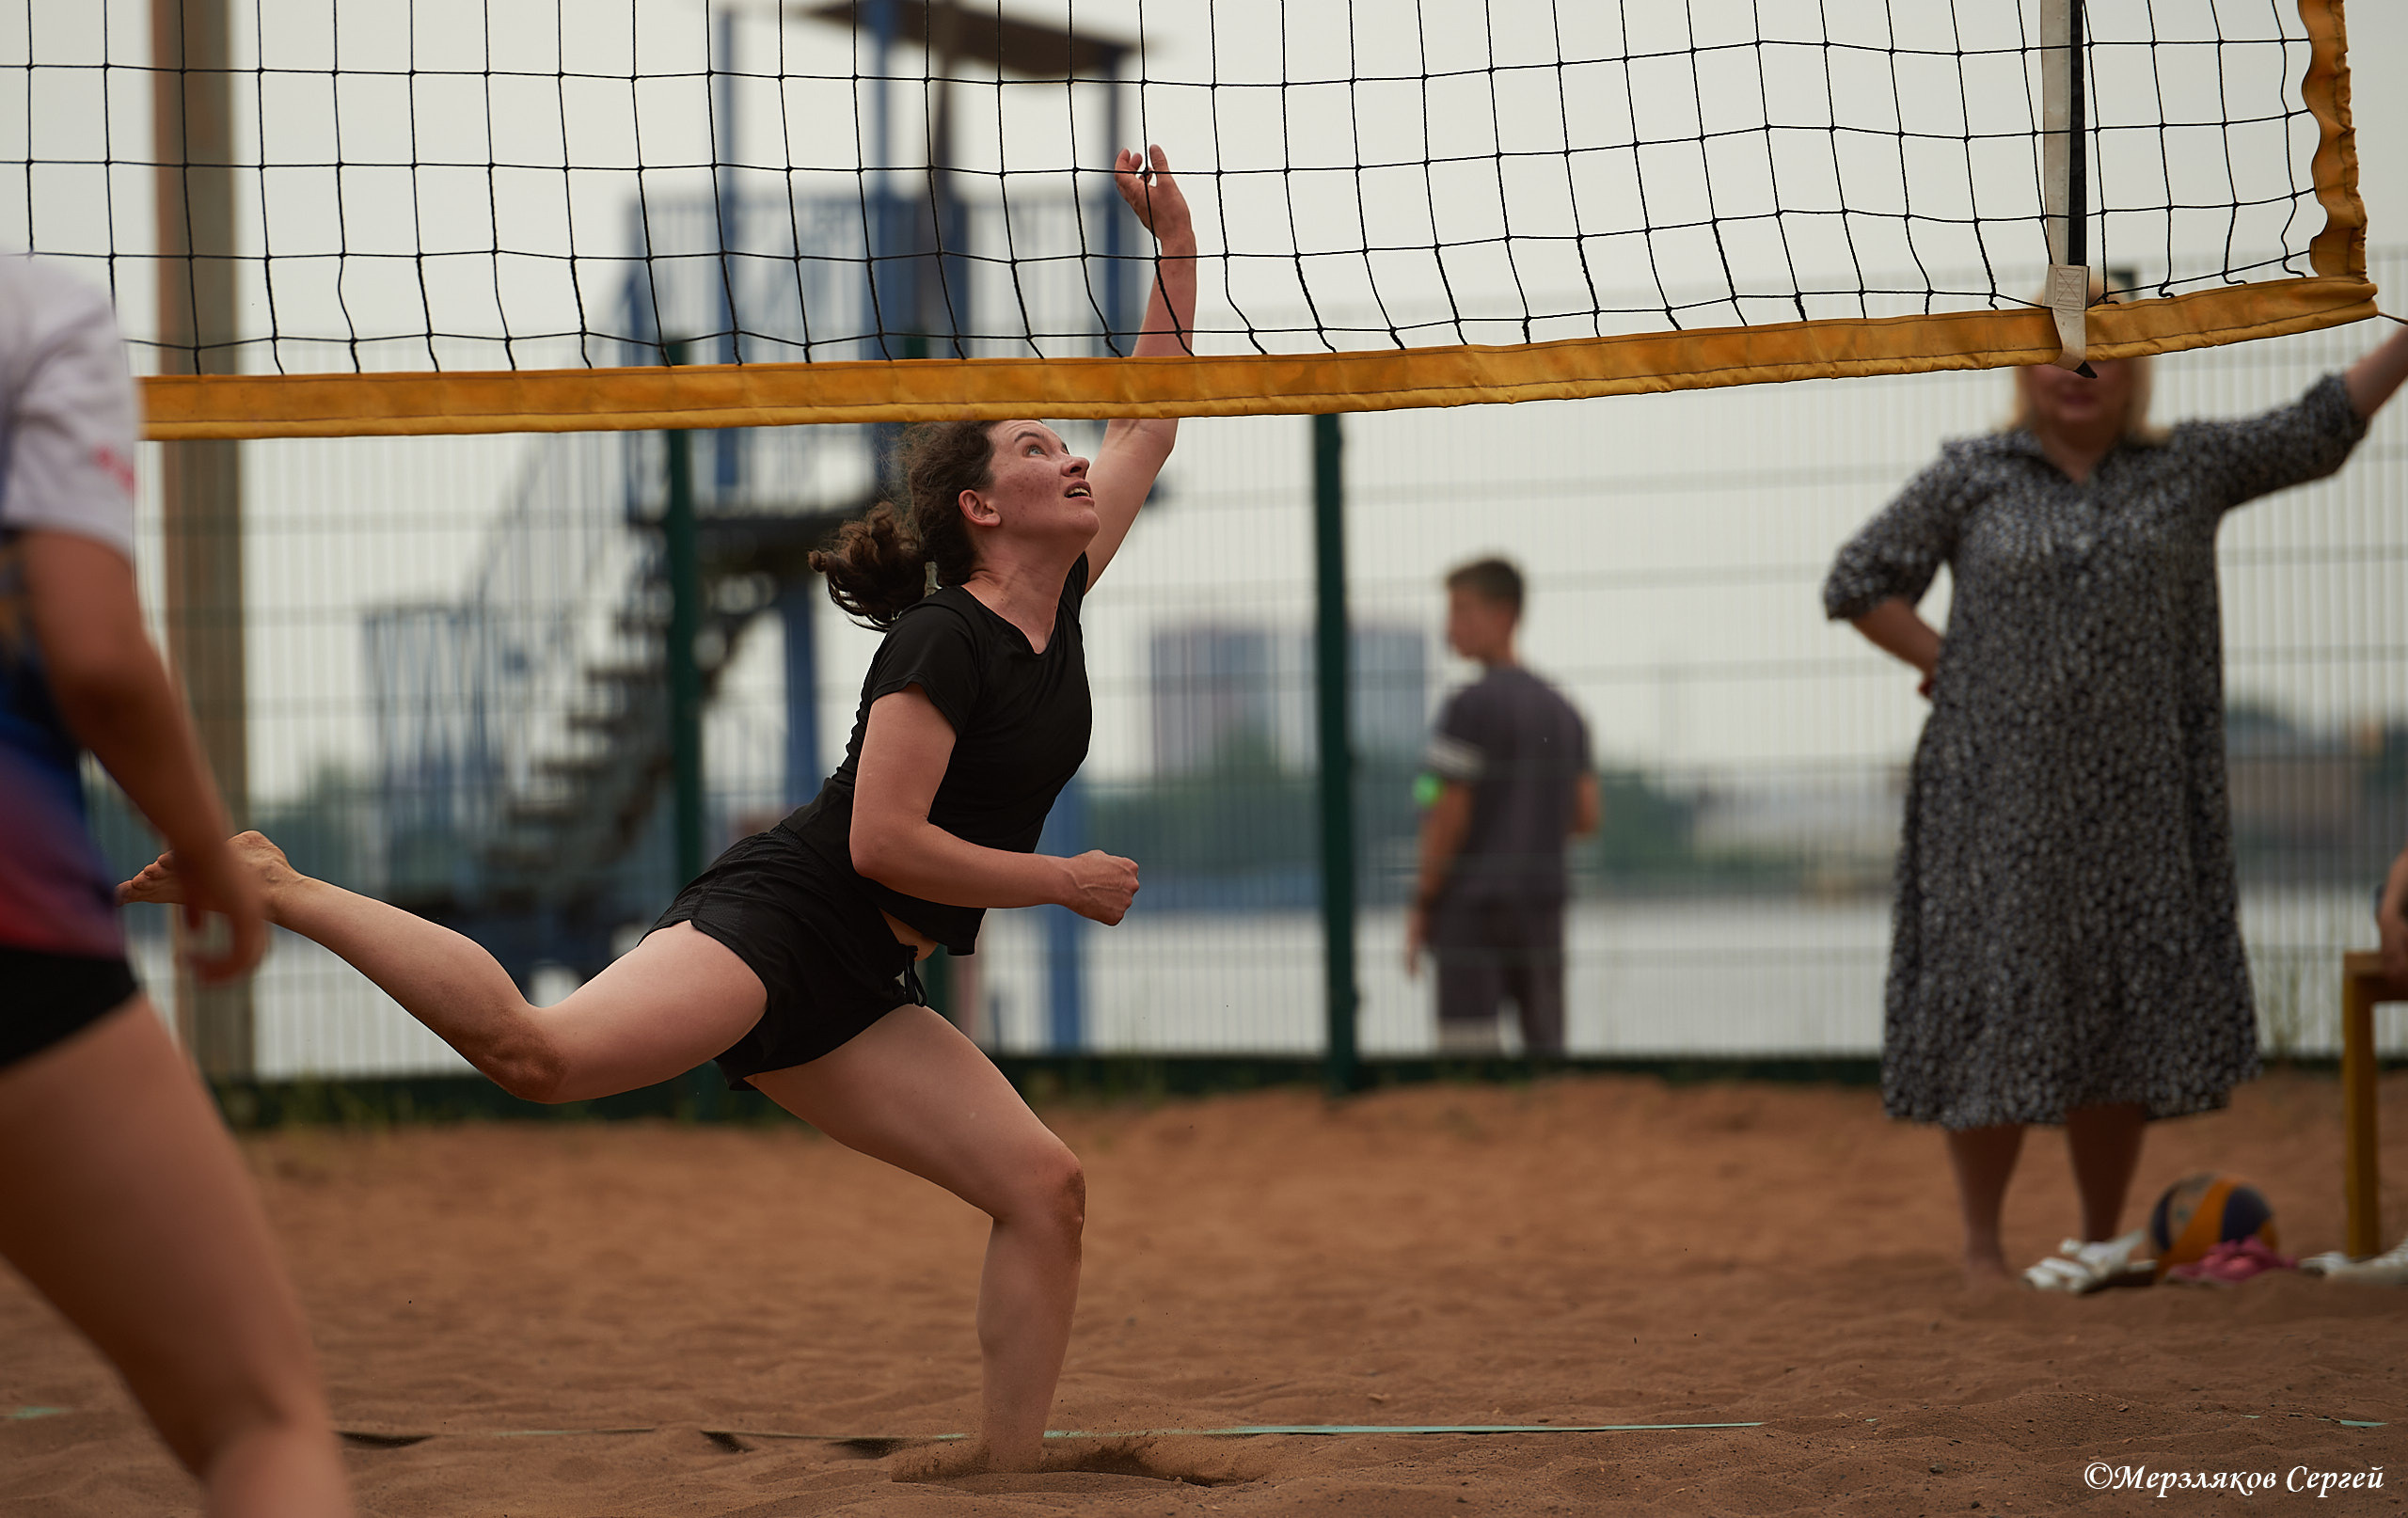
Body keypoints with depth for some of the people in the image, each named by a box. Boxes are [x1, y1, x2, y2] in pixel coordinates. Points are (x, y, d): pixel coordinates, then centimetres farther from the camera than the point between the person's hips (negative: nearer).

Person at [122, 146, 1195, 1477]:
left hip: (852, 993, 8)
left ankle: (1001, 1465, 0)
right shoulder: (944, 641, -12)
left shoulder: (1056, 605, 13)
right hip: (777, 921, -8)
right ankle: (272, 885, -21)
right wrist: (1062, 882, -9)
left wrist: (1177, 248, 15)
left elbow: (1148, 427, 22)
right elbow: (883, 841, -18)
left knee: (1045, 1187, -3)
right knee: (541, 1052, -31)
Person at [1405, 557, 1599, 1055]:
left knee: (1468, 1060, -9)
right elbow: (1586, 818, 9)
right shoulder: (1563, 711, 11)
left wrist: (1421, 903, -5)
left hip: (1472, 902, -6)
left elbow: (1449, 816, -12)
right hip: (1544, 901, 6)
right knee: (1547, 1047, 7)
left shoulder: (1469, 706, -9)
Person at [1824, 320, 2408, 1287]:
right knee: (1998, 1017, -3)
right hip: (2004, 798, -2)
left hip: (2131, 800, 2)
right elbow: (1857, 584, 4)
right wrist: (1955, 671, -3)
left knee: (2123, 1018, 4)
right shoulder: (1971, 477, 2)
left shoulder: (2187, 470, 9)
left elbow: (2318, 429, 9)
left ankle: (2101, 1244, 16)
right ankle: (1981, 1245, 8)